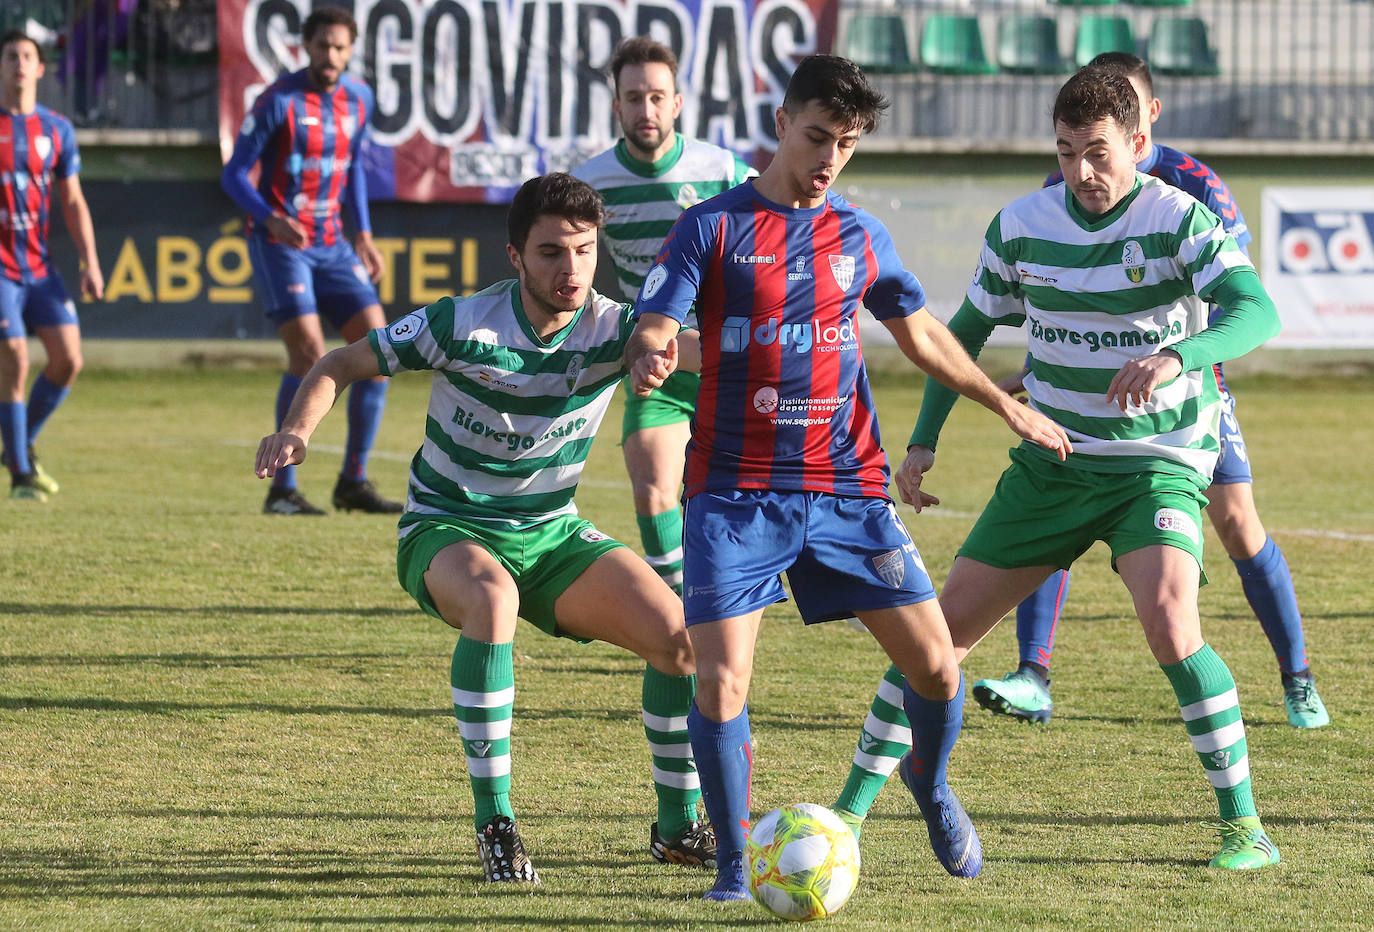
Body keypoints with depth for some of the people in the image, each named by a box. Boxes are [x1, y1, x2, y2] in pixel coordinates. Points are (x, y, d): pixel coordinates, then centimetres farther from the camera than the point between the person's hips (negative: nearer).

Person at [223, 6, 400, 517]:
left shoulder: (358, 99, 7)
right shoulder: (279, 101, -12)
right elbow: (233, 174, -10)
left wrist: (363, 236, 17)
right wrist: (272, 219, -27)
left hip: (330, 245, 6)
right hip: (279, 243, -6)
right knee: (309, 353, -19)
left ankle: (353, 483, 7)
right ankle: (282, 489, -12)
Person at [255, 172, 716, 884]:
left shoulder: (612, 330, -12)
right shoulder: (462, 325, -17)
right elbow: (342, 365, -7)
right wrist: (298, 430, -26)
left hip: (553, 534, 4)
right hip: (448, 530, -4)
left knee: (678, 634, -14)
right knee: (492, 596, -39)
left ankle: (677, 826, 8)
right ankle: (494, 821, -30)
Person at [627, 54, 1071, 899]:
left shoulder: (861, 236, 11)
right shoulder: (712, 227, -1)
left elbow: (922, 334, 25)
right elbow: (652, 331, -9)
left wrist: (1008, 406, 28)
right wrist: (651, 358, -33)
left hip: (847, 489, 3)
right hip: (736, 494, -3)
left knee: (935, 664, -2)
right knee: (720, 679, -15)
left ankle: (931, 787, 31)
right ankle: (734, 866, 2)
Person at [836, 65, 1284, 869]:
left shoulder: (1179, 220, -14)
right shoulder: (1022, 226, -2)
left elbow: (1257, 312, -29)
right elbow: (966, 331, 12)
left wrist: (1175, 357, -47)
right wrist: (923, 441, 4)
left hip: (1157, 463, -4)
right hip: (1051, 463, 4)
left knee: (1169, 618, -27)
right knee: (948, 623, 1)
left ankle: (1244, 825, -16)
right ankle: (854, 805, 13)